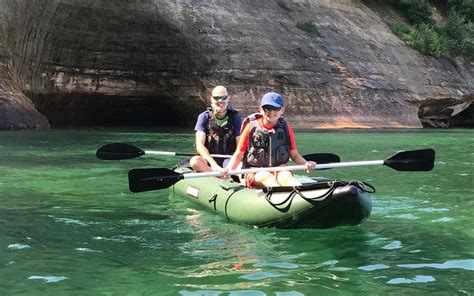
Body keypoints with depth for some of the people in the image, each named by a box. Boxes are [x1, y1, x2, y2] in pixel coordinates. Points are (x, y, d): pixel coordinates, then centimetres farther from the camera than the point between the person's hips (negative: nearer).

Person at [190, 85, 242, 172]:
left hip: (229, 161, 0)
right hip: (208, 160, 0)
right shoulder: (204, 117, 2)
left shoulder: (235, 118, 4)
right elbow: (199, 145, -9)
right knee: (195, 161, -34)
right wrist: (213, 164, -26)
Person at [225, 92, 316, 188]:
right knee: (266, 176, -34)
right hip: (255, 174, -1)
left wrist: (306, 164, -9)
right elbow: (238, 154, 3)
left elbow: (294, 155, 12)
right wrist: (228, 169, -15)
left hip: (279, 170, 2)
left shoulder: (286, 128, 7)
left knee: (286, 175, -31)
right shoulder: (251, 127, 0)